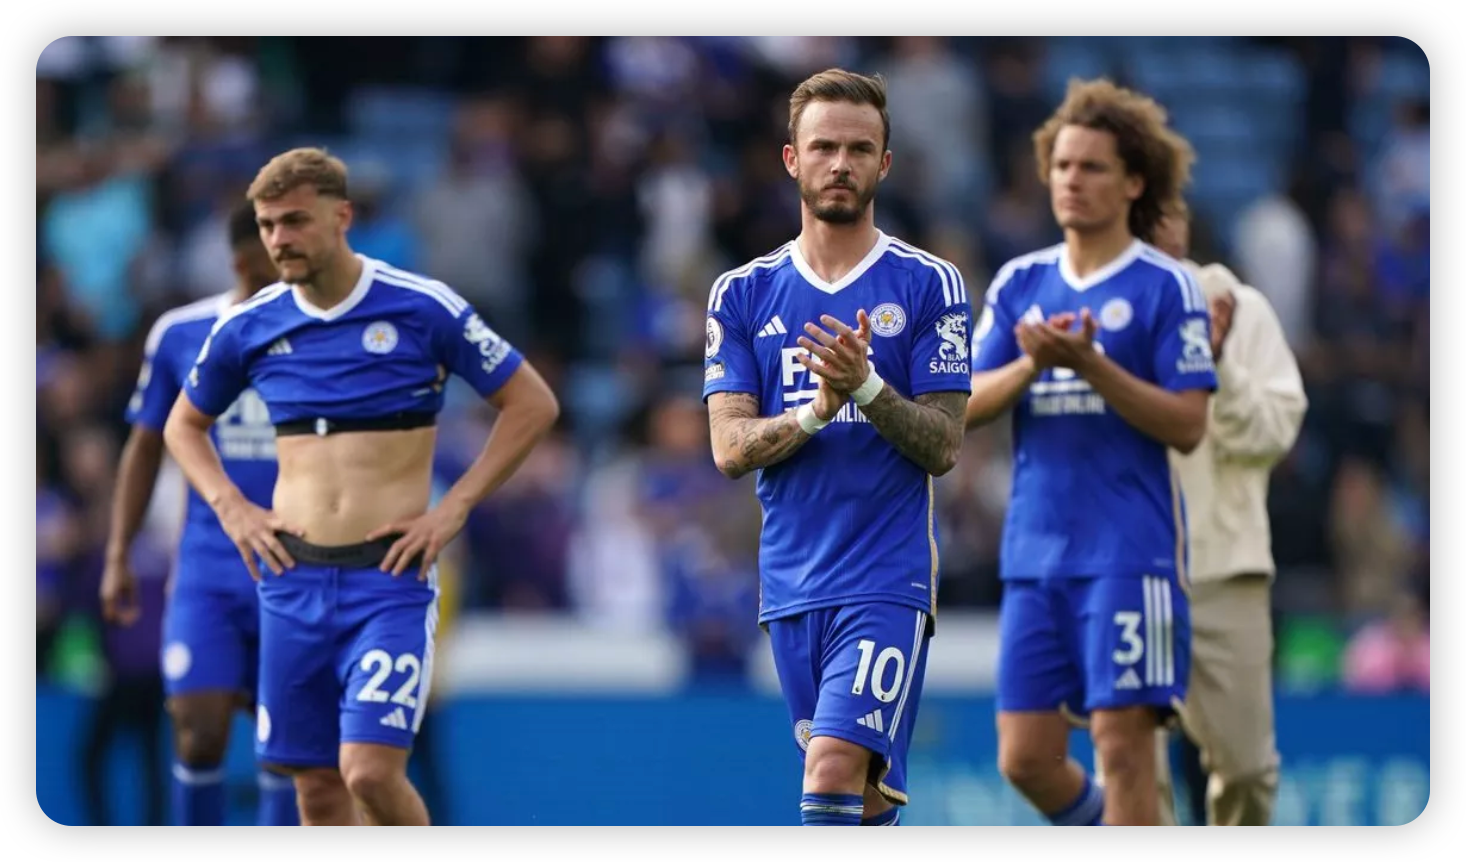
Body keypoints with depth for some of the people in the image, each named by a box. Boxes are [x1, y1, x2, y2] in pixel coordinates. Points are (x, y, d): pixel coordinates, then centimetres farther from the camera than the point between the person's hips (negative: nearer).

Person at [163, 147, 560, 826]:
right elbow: (184, 424, 23)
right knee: (318, 788, 5)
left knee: (371, 772, -17)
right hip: (293, 575, 4)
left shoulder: (423, 309, -5)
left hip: (390, 573, -4)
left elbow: (532, 403, 1)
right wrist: (231, 507, 5)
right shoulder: (248, 327, 5)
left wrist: (453, 509, -6)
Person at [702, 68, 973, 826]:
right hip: (791, 584, 4)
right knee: (867, 796, 8)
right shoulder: (742, 295, 9)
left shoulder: (927, 286, 1)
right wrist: (816, 410, -17)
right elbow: (730, 448, 2)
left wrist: (867, 389, -20)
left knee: (834, 767, -19)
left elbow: (943, 447, -2)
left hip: (887, 582, -4)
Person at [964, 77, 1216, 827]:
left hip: (1130, 550, -5)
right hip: (1036, 550, 5)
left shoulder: (1166, 287, -3)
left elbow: (1187, 424, -9)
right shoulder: (1020, 283, 12)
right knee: (1026, 759, 3)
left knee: (1122, 742, -10)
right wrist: (1032, 364, -12)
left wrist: (1091, 367, -19)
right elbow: (966, 406, 7)